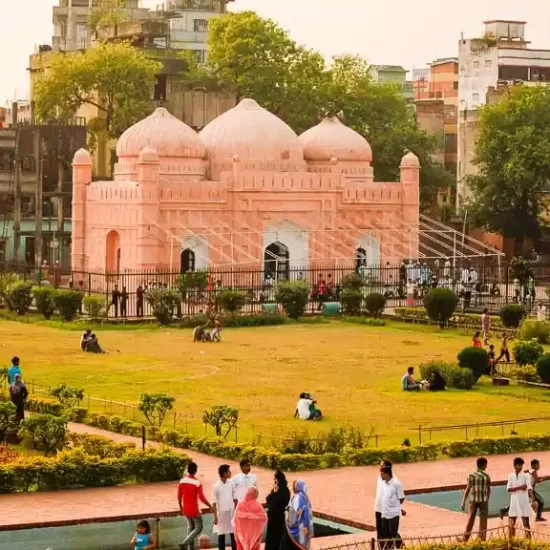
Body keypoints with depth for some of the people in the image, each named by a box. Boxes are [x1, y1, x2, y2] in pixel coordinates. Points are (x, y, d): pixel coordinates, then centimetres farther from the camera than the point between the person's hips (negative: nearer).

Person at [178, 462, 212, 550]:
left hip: (185, 509, 6)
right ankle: (184, 543, -11)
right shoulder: (197, 483, -18)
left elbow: (179, 496, 4)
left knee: (191, 527, 20)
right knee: (198, 528, 5)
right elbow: (201, 498, -20)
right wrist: (210, 506, -7)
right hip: (194, 510, -6)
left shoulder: (182, 481, -2)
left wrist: (181, 508, 18)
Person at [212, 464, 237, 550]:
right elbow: (214, 502, -10)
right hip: (221, 512, -4)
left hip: (231, 512, 4)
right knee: (221, 534, 6)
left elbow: (234, 498, 9)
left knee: (233, 533, 7)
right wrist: (215, 516, -11)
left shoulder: (230, 483, 2)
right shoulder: (217, 486, -12)